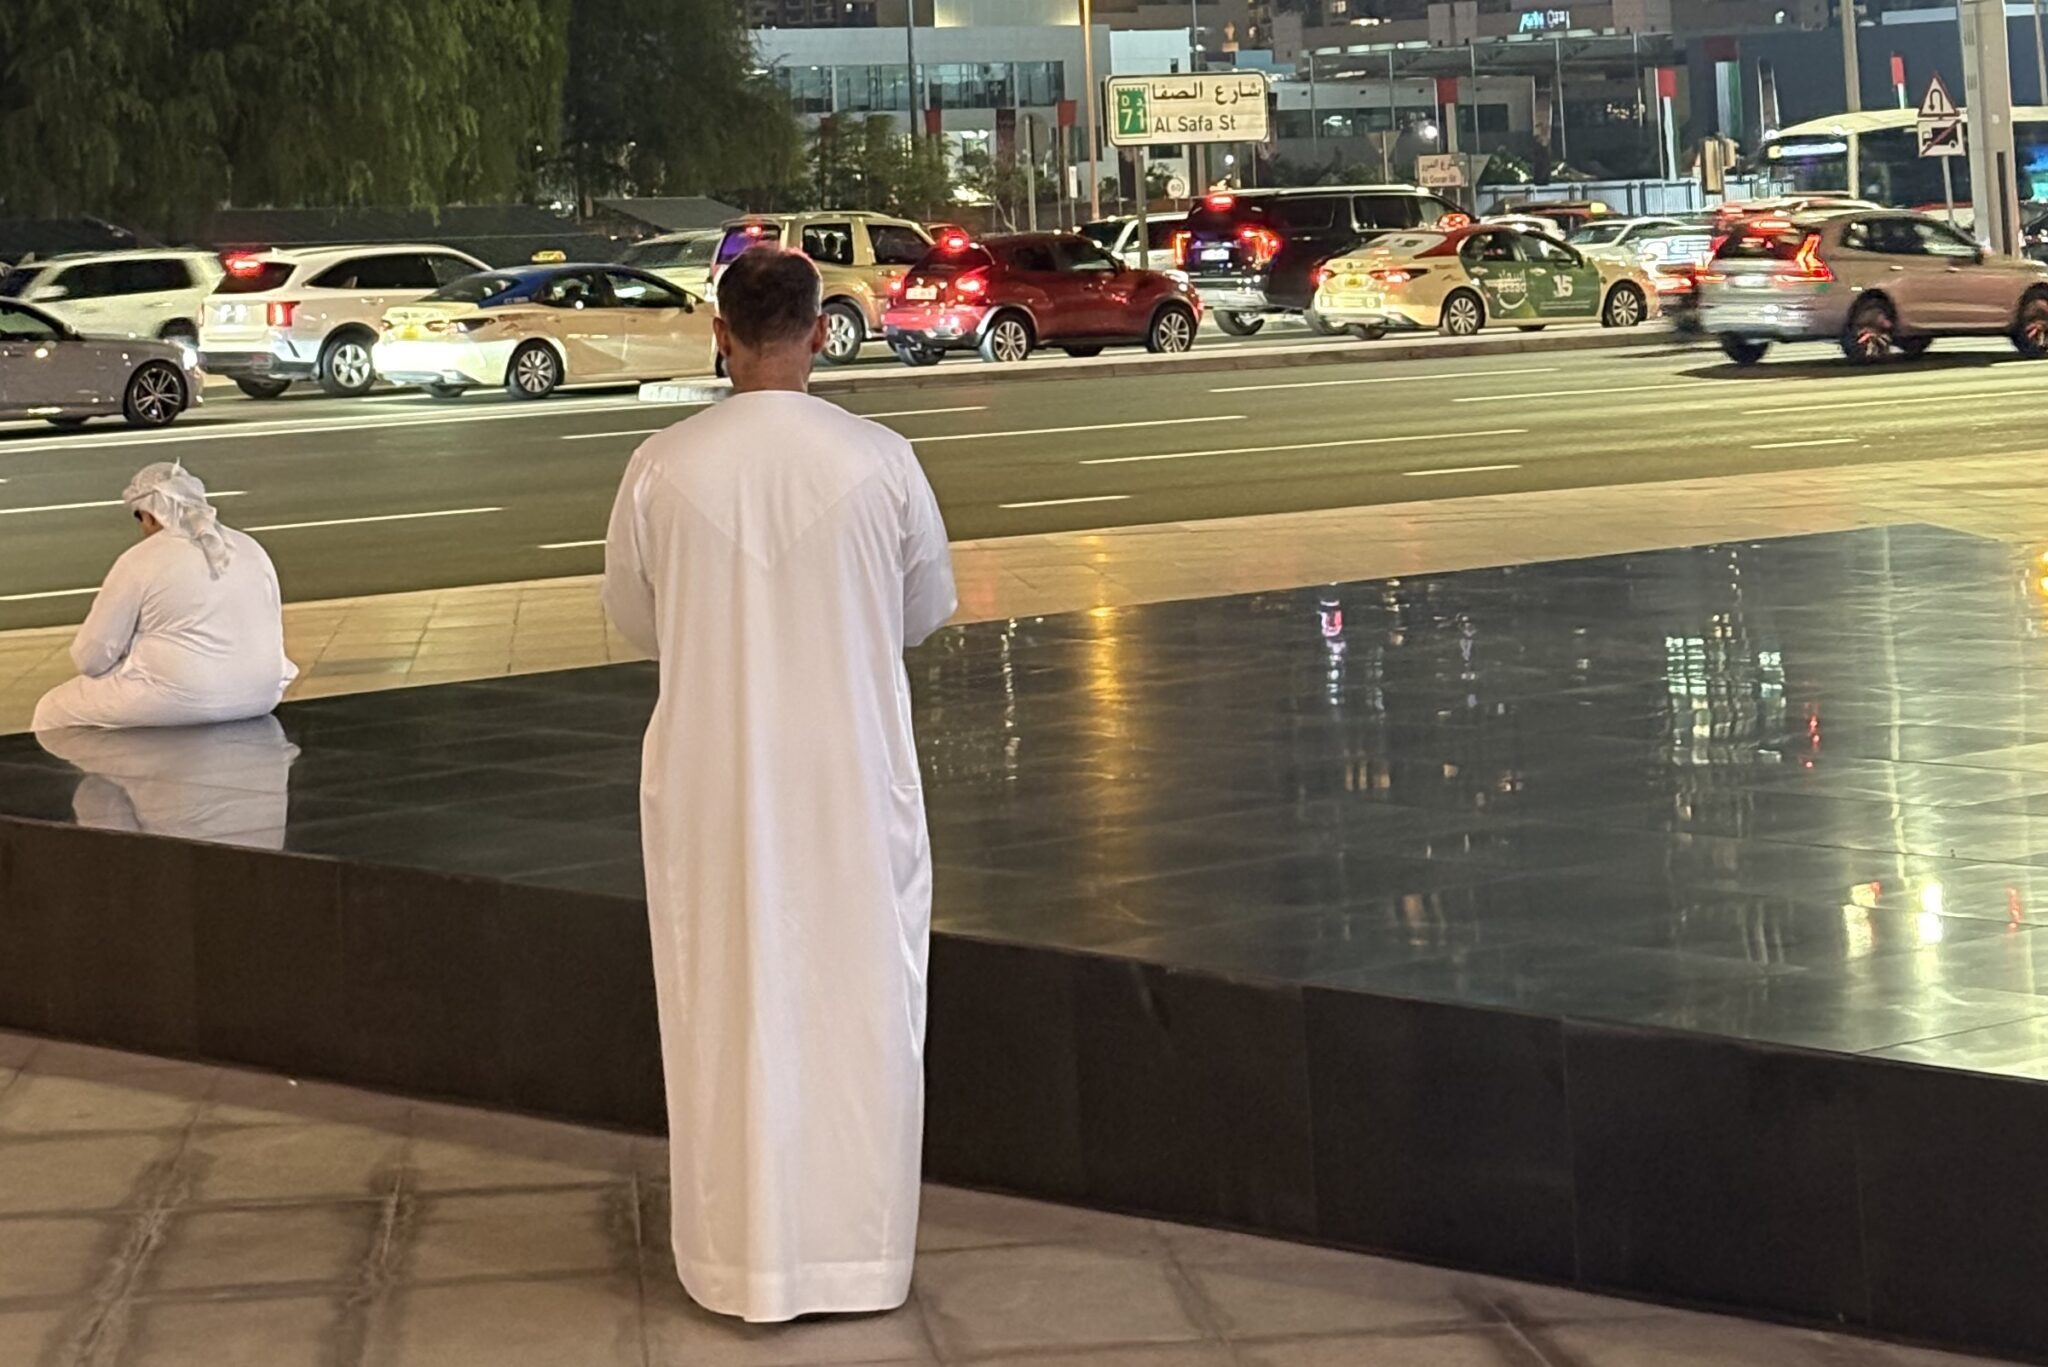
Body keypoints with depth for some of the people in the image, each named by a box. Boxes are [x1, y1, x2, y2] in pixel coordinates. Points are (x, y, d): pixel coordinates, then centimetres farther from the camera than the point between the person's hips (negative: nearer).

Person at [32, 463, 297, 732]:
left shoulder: (140, 561, -8)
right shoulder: (251, 549, 9)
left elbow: (91, 658, -6)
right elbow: (272, 634, 17)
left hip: (179, 703, -6)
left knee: (54, 711, 13)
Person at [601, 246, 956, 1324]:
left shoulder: (664, 468, -10)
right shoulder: (880, 462, -11)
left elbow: (633, 621, 4)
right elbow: (926, 609, 5)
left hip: (714, 778, 0)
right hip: (852, 772, 0)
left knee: (731, 1007, 10)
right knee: (855, 1003, 11)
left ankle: (743, 1255, 16)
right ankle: (857, 1248, 17)